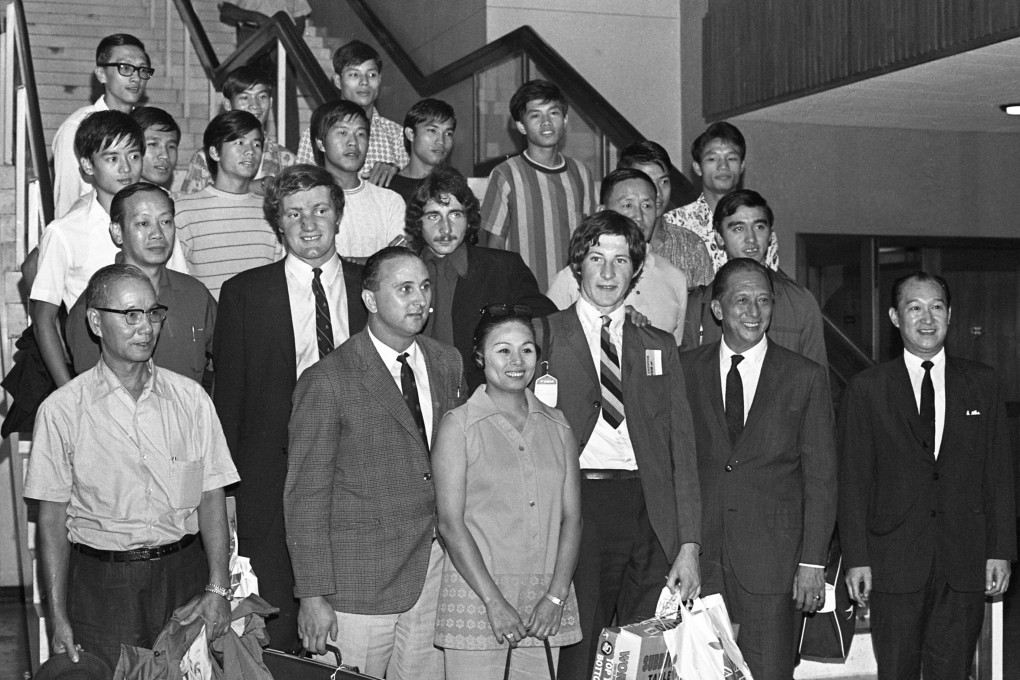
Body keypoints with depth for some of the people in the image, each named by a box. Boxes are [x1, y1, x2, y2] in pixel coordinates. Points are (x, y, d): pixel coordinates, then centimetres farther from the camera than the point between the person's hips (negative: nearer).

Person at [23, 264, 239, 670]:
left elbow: (211, 497, 3)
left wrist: (218, 588, -7)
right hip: (101, 584, -2)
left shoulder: (190, 398, 4)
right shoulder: (61, 411, -3)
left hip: (185, 575, 2)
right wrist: (58, 619, -6)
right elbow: (52, 518, -2)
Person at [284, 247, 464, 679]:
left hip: (434, 565, 5)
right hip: (361, 579, -5)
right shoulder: (327, 381, -11)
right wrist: (313, 595, -13)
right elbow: (306, 496, -10)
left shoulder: (448, 363, 8)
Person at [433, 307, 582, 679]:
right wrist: (494, 602, -13)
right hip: (477, 602, -3)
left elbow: (572, 517, 7)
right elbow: (450, 523, -6)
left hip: (545, 609, 3)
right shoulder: (458, 426, 0)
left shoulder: (557, 426, 11)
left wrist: (556, 596, -5)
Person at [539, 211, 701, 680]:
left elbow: (681, 447, 12)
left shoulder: (658, 346, 17)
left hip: (651, 517, 2)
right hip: (578, 505, -2)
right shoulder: (545, 337, 9)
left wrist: (689, 545, 4)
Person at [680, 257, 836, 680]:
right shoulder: (685, 371, 6)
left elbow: (820, 477, 3)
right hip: (700, 559, 1)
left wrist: (812, 563, -3)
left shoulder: (806, 378, 4)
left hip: (773, 562, -1)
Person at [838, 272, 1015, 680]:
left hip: (965, 564, 1)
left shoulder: (982, 383, 9)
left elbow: (998, 472, 8)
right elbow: (853, 480, 1)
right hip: (894, 564, -1)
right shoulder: (866, 389, 3)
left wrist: (1001, 551, 2)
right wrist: (856, 558, -5)